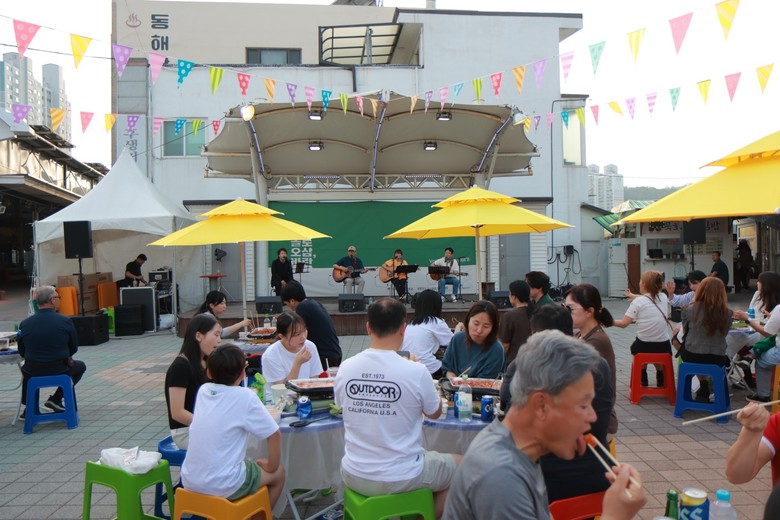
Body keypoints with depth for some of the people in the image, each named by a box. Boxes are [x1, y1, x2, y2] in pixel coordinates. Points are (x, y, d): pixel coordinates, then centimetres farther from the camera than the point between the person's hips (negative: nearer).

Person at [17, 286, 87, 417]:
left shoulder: (24, 324, -7)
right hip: (60, 371, -3)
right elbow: (74, 349, -2)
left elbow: (22, 353, 3)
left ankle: (28, 408, 37)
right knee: (81, 366, 29)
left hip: (33, 373, 3)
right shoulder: (65, 321, -13)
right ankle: (56, 399, 15)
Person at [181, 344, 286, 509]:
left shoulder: (203, 390, 1)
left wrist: (232, 367, 19)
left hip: (189, 481, 6)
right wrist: (271, 466, 5)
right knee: (278, 473, 19)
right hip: (222, 487, -6)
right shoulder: (245, 397, -15)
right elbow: (274, 435, -10)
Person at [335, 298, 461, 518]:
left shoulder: (345, 368, -10)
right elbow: (434, 413, -1)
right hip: (400, 479, -4)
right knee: (459, 464, 23)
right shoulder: (416, 371, -20)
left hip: (354, 476, 4)